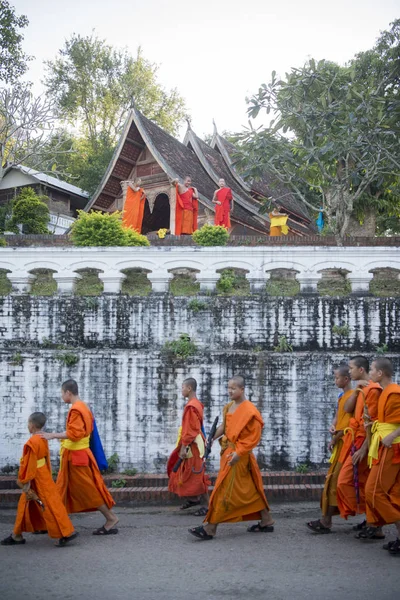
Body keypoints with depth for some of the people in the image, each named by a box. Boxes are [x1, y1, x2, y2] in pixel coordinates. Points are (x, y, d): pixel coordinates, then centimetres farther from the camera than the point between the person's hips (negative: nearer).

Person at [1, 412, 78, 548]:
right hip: (43, 475, 10)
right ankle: (17, 535, 32)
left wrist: (25, 482, -12)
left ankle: (67, 533, 1)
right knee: (26, 503, 19)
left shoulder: (32, 442, -24)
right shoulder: (43, 439, 4)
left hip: (37, 479, -10)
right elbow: (46, 458, 11)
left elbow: (29, 465, -20)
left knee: (49, 505, -4)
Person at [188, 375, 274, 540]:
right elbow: (224, 426, 19)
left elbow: (254, 436, -18)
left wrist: (239, 452, -22)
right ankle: (266, 522, 25)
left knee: (225, 490, -4)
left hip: (239, 454, -9)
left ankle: (209, 529, 2)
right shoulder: (229, 407, 9)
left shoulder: (249, 410, -17)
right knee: (250, 489, 15)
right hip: (228, 450, 9)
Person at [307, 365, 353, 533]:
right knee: (334, 480, 12)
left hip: (345, 443, -9)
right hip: (339, 443, 9)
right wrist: (332, 426, -5)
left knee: (334, 480, -7)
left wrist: (334, 439, -8)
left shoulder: (352, 396, -14)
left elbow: (348, 423, -18)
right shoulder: (341, 396, 15)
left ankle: (326, 521, -4)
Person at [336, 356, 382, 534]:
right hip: (355, 440, 9)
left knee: (346, 481, -8)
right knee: (361, 483, 11)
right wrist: (357, 390, -8)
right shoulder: (362, 389, 15)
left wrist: (363, 448, -22)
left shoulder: (372, 389, -14)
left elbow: (373, 422, -18)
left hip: (362, 442, -9)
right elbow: (347, 409, 4)